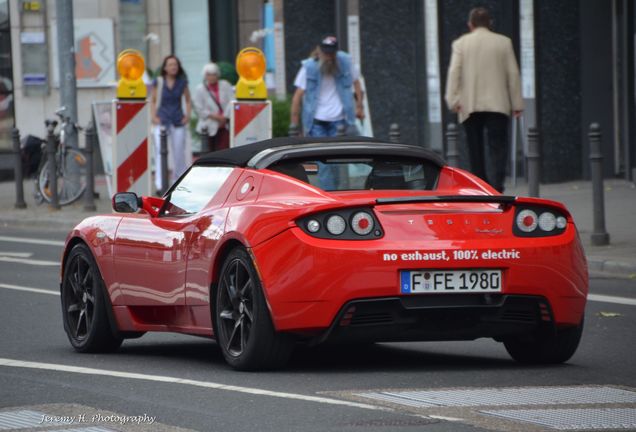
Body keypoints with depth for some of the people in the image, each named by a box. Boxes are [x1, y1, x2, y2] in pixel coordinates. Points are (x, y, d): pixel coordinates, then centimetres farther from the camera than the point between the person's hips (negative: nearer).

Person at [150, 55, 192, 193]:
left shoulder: (182, 82, 4)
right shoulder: (158, 82, 0)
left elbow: (187, 100, 14)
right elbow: (153, 101, 7)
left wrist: (187, 115, 1)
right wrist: (154, 117, -5)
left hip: (178, 121, 2)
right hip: (162, 120, -2)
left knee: (179, 153, 7)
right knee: (161, 151, -13)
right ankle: (160, 185, -17)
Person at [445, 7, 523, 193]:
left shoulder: (461, 43, 5)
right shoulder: (503, 42, 6)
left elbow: (454, 72, -5)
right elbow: (513, 73, 5)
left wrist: (452, 100, -9)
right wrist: (517, 104, 7)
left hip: (470, 106, 1)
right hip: (497, 104, -1)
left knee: (476, 149, 9)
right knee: (498, 146, -5)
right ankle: (496, 183, -24)